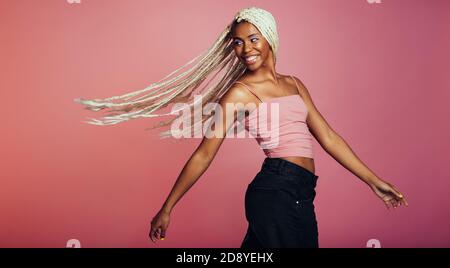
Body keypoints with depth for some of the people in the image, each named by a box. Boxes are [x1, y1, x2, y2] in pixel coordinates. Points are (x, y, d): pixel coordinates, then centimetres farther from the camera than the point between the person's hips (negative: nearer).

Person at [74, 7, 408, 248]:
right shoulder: (240, 92, -4)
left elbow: (328, 137, 14)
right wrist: (167, 208, -3)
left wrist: (374, 181, 13)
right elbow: (204, 154, -5)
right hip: (276, 191, -6)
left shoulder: (294, 84, 15)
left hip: (299, 196, 6)